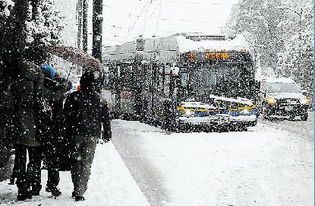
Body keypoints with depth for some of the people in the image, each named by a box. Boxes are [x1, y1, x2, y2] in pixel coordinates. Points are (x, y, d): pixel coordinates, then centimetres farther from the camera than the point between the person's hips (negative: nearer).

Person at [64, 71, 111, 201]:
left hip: (75, 133, 1)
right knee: (86, 163, 1)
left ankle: (77, 189, 15)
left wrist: (67, 134, 9)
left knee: (76, 161, 13)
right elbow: (105, 118, 5)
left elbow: (66, 117, 2)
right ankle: (80, 193, -6)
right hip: (92, 135, 0)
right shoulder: (99, 98, 0)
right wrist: (107, 134, 15)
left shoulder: (72, 97, 1)